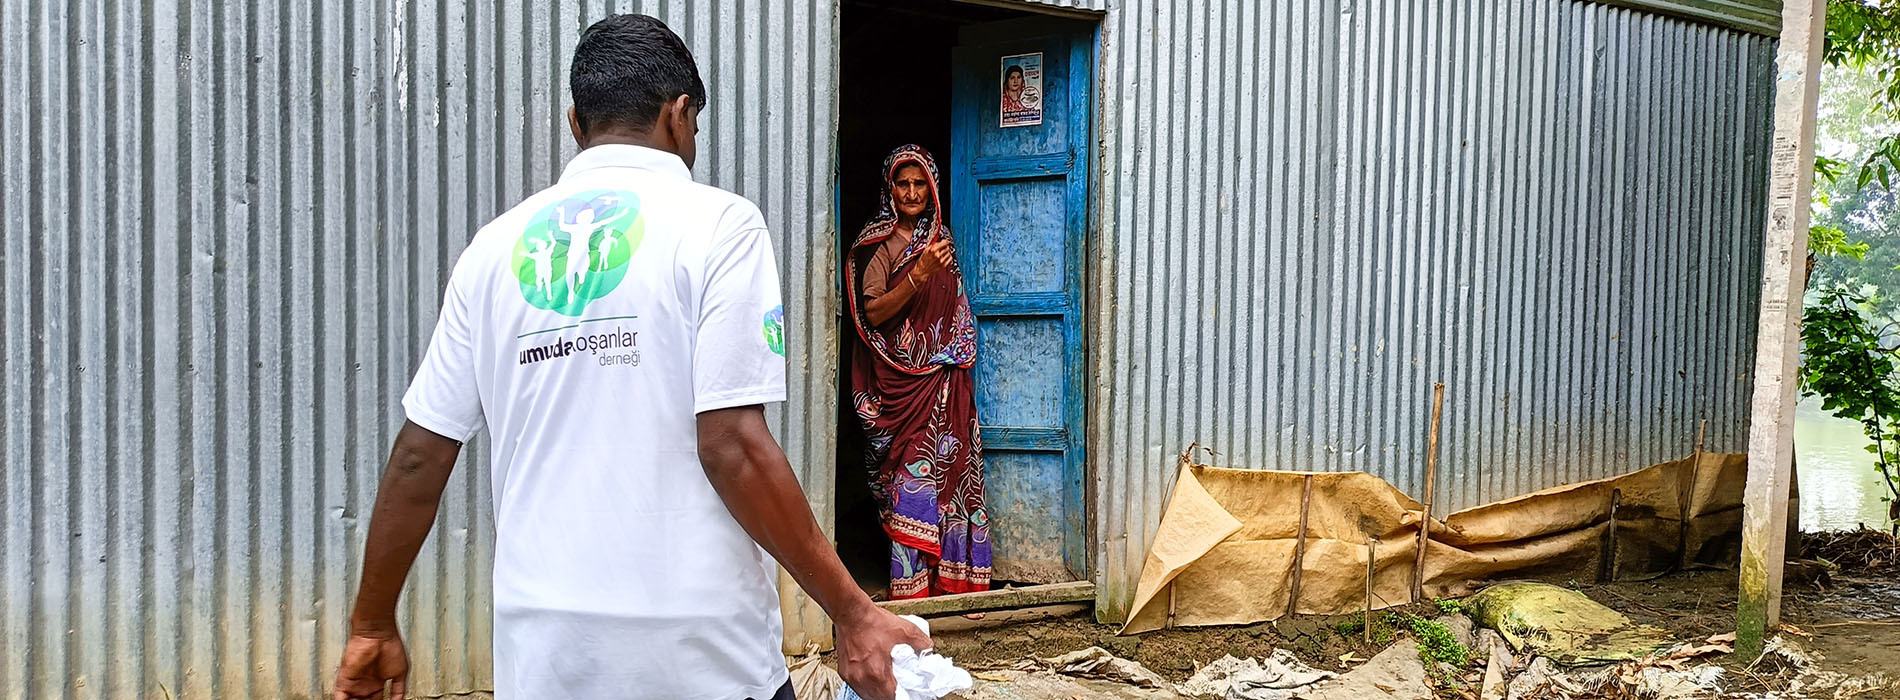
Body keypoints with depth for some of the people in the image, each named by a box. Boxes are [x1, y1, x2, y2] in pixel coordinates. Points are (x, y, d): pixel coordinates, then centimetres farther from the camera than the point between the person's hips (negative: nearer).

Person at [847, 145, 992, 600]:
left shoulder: (939, 236, 16)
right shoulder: (877, 242, -4)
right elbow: (874, 314, -13)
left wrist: (960, 355, 15)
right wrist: (919, 274, -22)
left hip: (945, 374, 6)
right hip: (902, 375, -6)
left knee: (951, 470, 2)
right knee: (912, 473, -10)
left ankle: (950, 577, 8)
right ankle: (911, 585, -6)